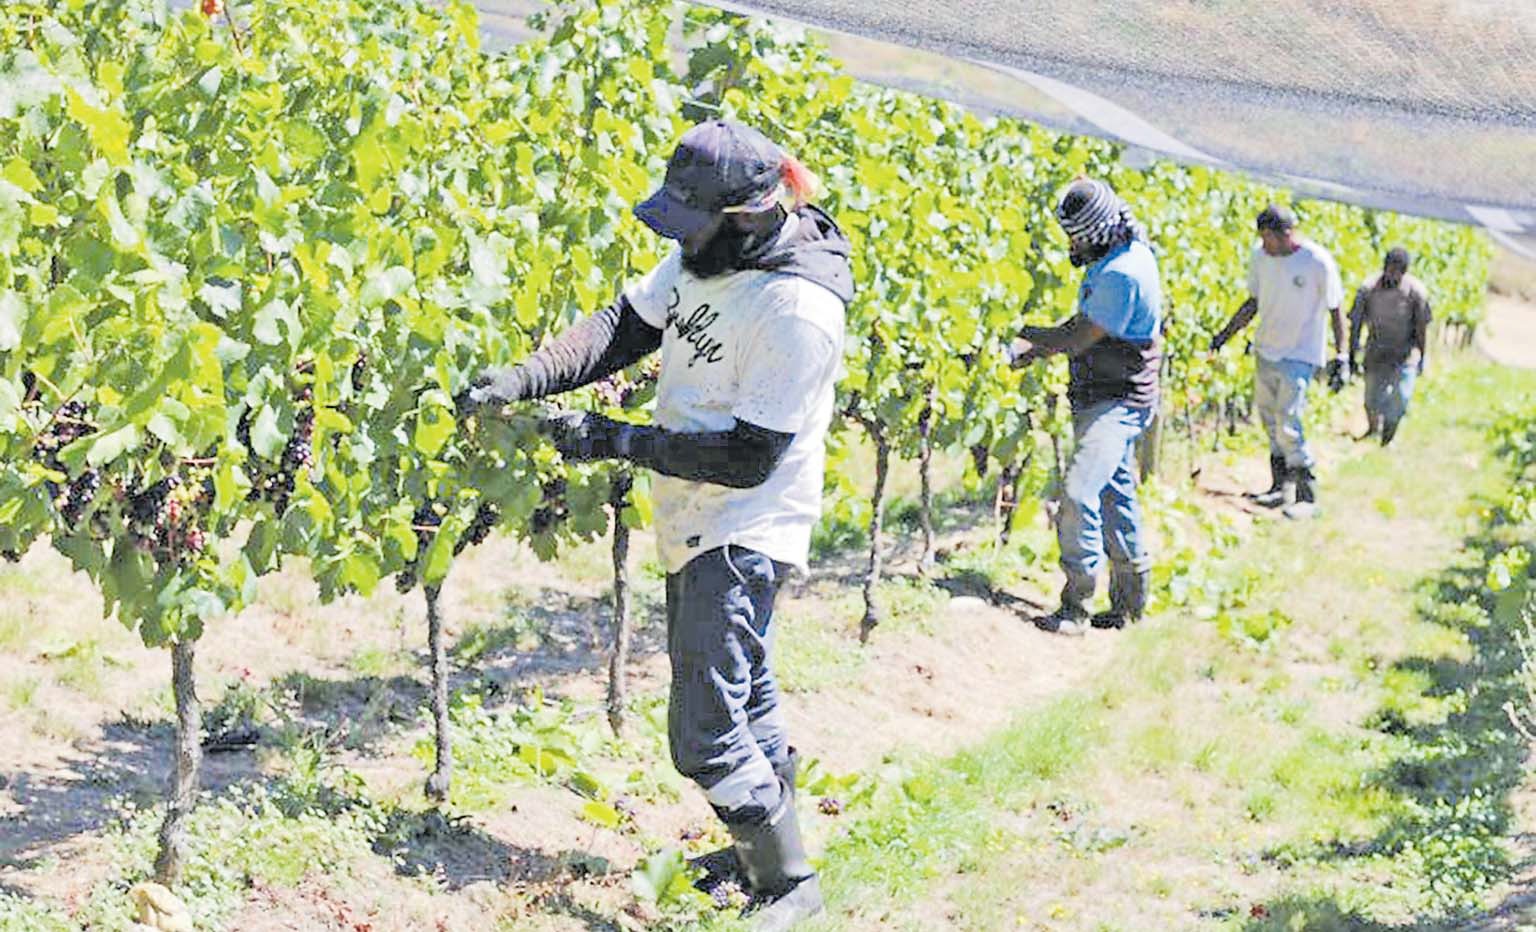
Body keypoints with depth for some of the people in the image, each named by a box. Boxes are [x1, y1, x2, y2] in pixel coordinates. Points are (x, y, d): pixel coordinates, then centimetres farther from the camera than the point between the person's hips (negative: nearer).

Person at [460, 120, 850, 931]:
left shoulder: (798, 312, -29)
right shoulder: (705, 257, -2)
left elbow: (748, 457, -26)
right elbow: (623, 329, -2)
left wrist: (617, 442, -24)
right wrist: (522, 379, -16)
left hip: (743, 536, -9)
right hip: (695, 523, 9)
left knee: (707, 737, -8)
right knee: (743, 696, 24)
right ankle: (760, 844, 41)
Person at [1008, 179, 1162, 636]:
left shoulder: (1123, 273, -23)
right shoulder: (1120, 257, 10)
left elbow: (1081, 338, -19)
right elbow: (1083, 326, 17)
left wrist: (1031, 338, -5)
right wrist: (1037, 346, 6)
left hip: (1118, 404, -11)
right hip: (1104, 399, 11)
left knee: (1079, 492, -19)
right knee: (1115, 495, 15)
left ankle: (1074, 606, -16)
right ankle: (1129, 602, 24)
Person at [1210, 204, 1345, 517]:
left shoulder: (1318, 262, -16)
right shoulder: (1261, 256, 0)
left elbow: (1335, 312, -8)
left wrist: (1340, 357, -10)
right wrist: (1226, 334, 13)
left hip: (1300, 355, -6)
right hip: (1266, 350, 6)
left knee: (1287, 426, -13)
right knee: (1270, 421, 12)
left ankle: (1307, 495, -3)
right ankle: (1281, 487, 24)